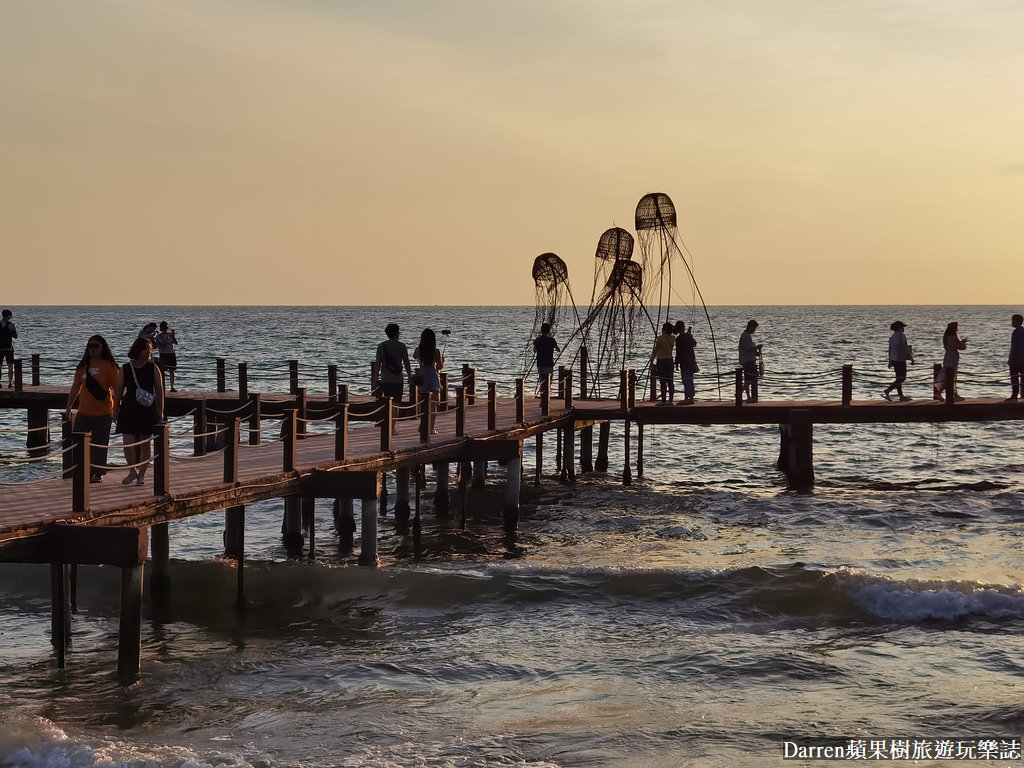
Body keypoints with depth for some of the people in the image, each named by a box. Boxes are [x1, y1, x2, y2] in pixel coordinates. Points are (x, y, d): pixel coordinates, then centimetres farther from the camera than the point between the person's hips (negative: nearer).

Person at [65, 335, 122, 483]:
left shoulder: (109, 366, -6)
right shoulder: (83, 365, 9)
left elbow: (117, 389, -6)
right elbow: (76, 387, 15)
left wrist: (116, 410, -11)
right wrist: (68, 408, 14)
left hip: (103, 413, -5)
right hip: (83, 412, 5)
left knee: (99, 445, 3)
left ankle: (98, 473, 15)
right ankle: (87, 471, 14)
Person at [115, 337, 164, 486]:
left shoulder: (153, 368, 1)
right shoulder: (125, 369, 3)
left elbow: (159, 390, 2)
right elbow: (119, 390, 7)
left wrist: (160, 411, -3)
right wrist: (116, 410, 5)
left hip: (147, 411, 0)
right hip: (129, 410, 0)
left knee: (145, 443, 4)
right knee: (128, 442, -8)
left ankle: (141, 474, 15)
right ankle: (132, 471, 10)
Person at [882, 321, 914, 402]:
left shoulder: (892, 337, 10)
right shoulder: (901, 336, -13)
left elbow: (890, 349, 14)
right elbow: (905, 348, -16)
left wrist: (890, 361, 20)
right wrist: (911, 359, -11)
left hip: (894, 360, 9)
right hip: (900, 359, -9)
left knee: (899, 378, 12)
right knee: (901, 379, -6)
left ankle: (901, 396, 11)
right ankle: (887, 391, -16)